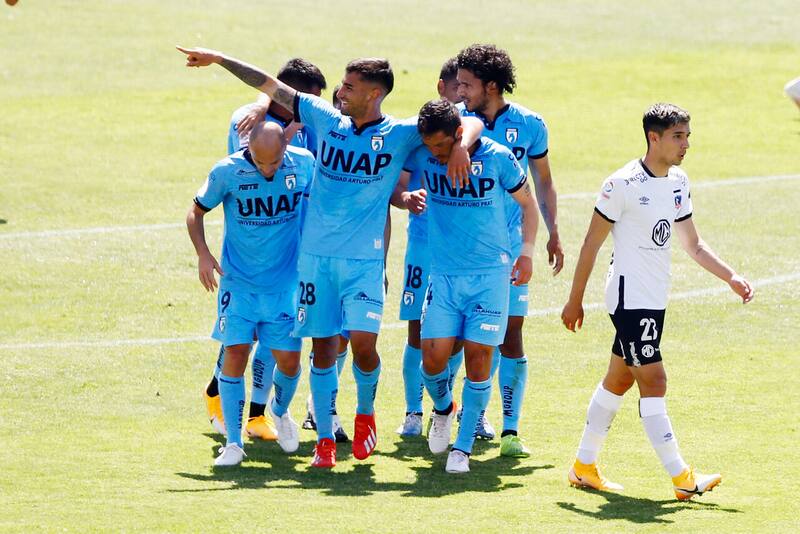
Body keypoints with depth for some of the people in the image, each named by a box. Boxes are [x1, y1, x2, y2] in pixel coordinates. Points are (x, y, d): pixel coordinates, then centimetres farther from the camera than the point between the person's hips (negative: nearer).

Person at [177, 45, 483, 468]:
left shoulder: (400, 134, -3)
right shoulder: (326, 120, 5)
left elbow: (470, 122, -3)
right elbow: (271, 85, 11)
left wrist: (461, 145, -24)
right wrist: (219, 59, 14)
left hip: (364, 259, -3)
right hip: (315, 255, 3)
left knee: (363, 342, -15)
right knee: (322, 347, 4)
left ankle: (365, 413, 14)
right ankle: (324, 439, 13)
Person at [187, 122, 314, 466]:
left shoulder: (304, 164, -7)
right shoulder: (227, 172, -11)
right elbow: (196, 212, 4)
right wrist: (202, 254, -10)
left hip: (286, 283, 1)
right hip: (239, 281, -1)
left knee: (289, 359, -1)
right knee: (235, 352, -11)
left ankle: (280, 411, 34)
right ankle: (233, 443, -3)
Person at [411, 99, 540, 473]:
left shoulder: (498, 158, -7)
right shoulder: (424, 157, -2)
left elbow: (528, 204, 7)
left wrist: (526, 252, 0)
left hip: (490, 274, -2)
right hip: (443, 274, 2)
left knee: (479, 357, -5)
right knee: (433, 357, -6)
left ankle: (464, 446, 5)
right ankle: (443, 408, 28)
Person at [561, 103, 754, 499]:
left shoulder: (678, 183, 9)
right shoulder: (623, 184, -15)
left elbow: (693, 245, 18)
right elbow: (591, 243, -9)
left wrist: (731, 277, 6)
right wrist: (575, 301, -8)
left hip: (655, 299, 8)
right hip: (629, 298, -8)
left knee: (619, 381, 14)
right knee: (653, 382, -11)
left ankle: (584, 467, 24)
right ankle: (682, 478, -14)